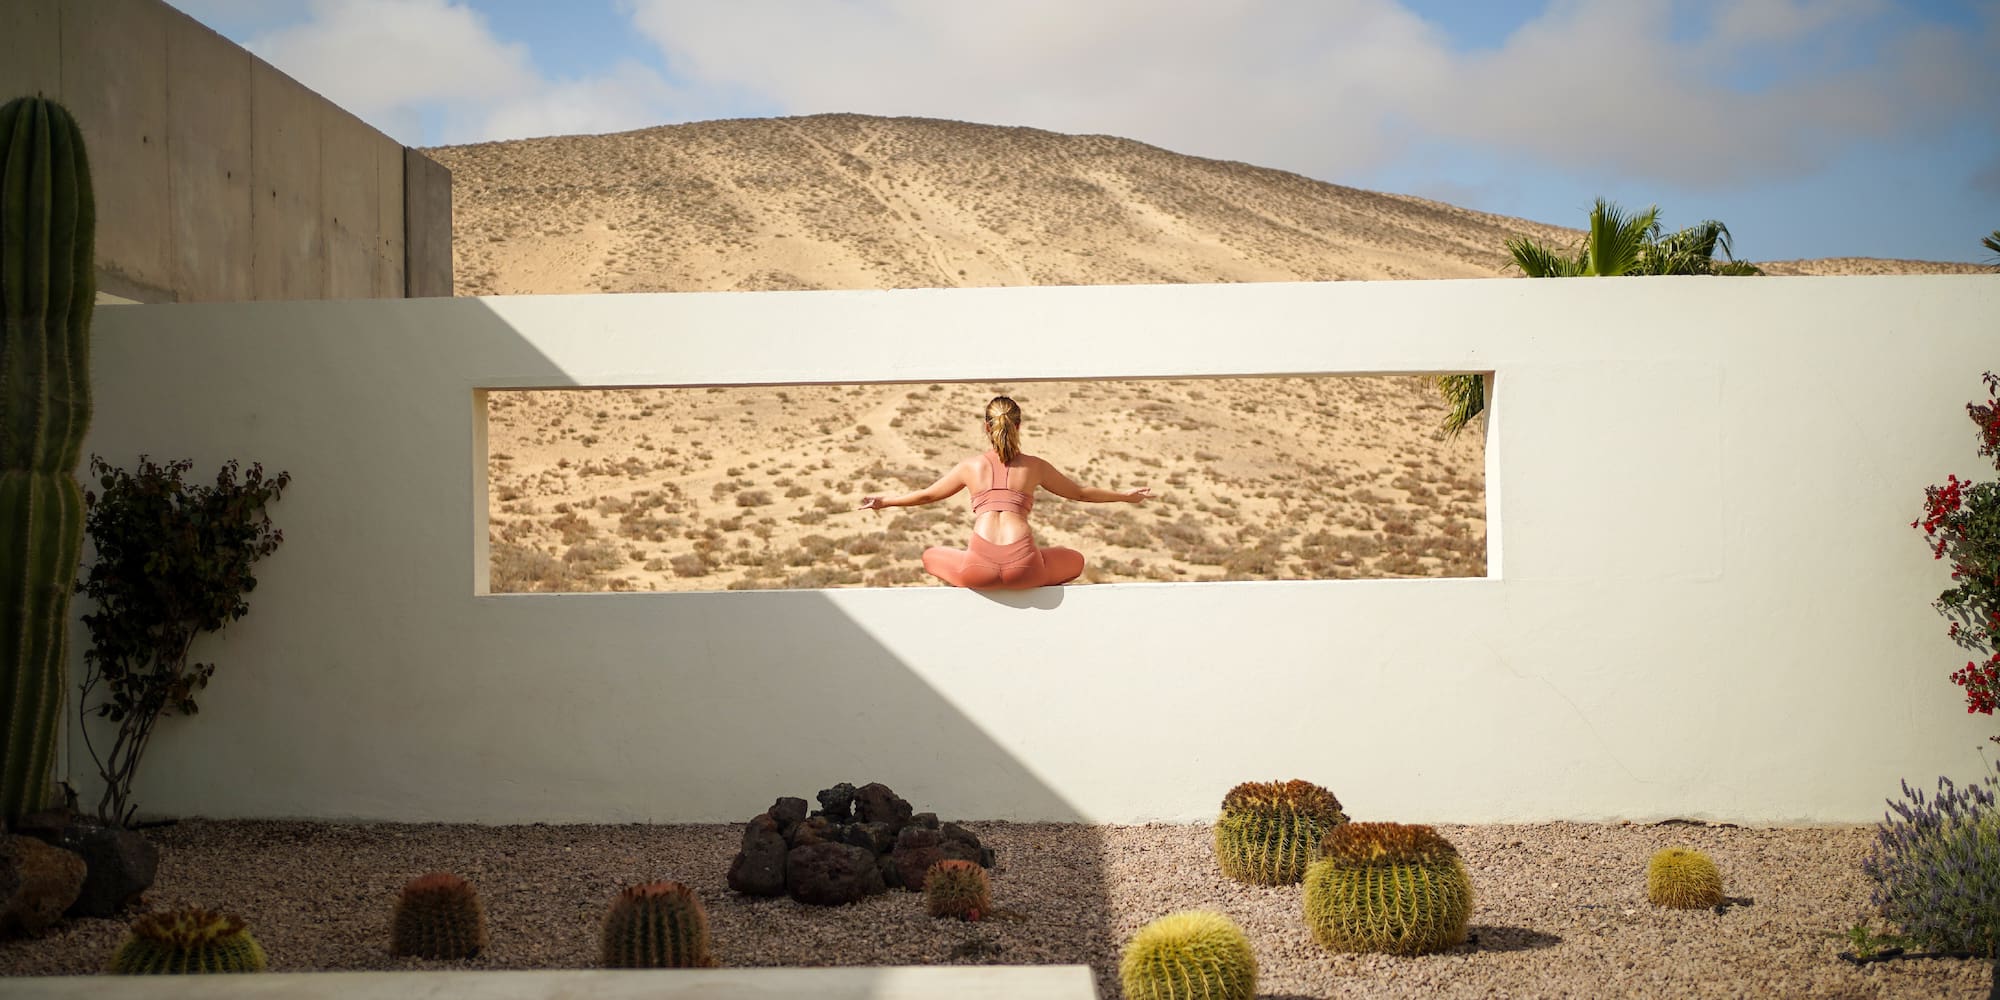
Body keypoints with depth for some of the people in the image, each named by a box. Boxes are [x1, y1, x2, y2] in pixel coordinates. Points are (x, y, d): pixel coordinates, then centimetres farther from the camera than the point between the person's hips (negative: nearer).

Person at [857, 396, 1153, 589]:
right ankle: (1027, 592, 10)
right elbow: (1081, 493, 26)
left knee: (931, 556, 32)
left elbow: (926, 495, 27)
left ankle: (976, 594, 9)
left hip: (979, 568, 0)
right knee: (1075, 561, 31)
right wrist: (1125, 496, 42)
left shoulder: (971, 466, 16)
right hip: (1023, 568, 0)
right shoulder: (1034, 467, 15)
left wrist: (882, 502, 43)